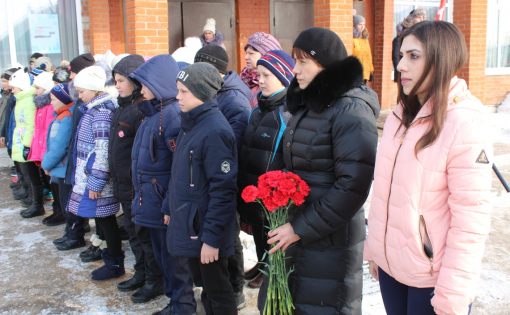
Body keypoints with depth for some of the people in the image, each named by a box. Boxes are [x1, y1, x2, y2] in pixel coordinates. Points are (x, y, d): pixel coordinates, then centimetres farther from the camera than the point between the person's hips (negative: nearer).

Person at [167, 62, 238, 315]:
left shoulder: (215, 131, -20)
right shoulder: (190, 123, 8)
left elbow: (223, 190, -22)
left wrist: (211, 238, -21)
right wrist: (172, 209, 16)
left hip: (205, 230, -8)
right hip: (189, 225, 8)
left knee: (217, 290, 8)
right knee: (205, 285, 21)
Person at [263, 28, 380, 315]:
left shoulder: (351, 110, -16)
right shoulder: (307, 104, 10)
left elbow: (353, 186, -21)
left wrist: (301, 228, -17)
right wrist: (287, 221, 5)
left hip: (331, 238, -7)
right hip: (296, 230, 8)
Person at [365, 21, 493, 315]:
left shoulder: (466, 122, -17)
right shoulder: (402, 114, 5)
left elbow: (471, 218, -18)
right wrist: (374, 248, 10)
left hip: (431, 277, -6)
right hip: (391, 265, 6)